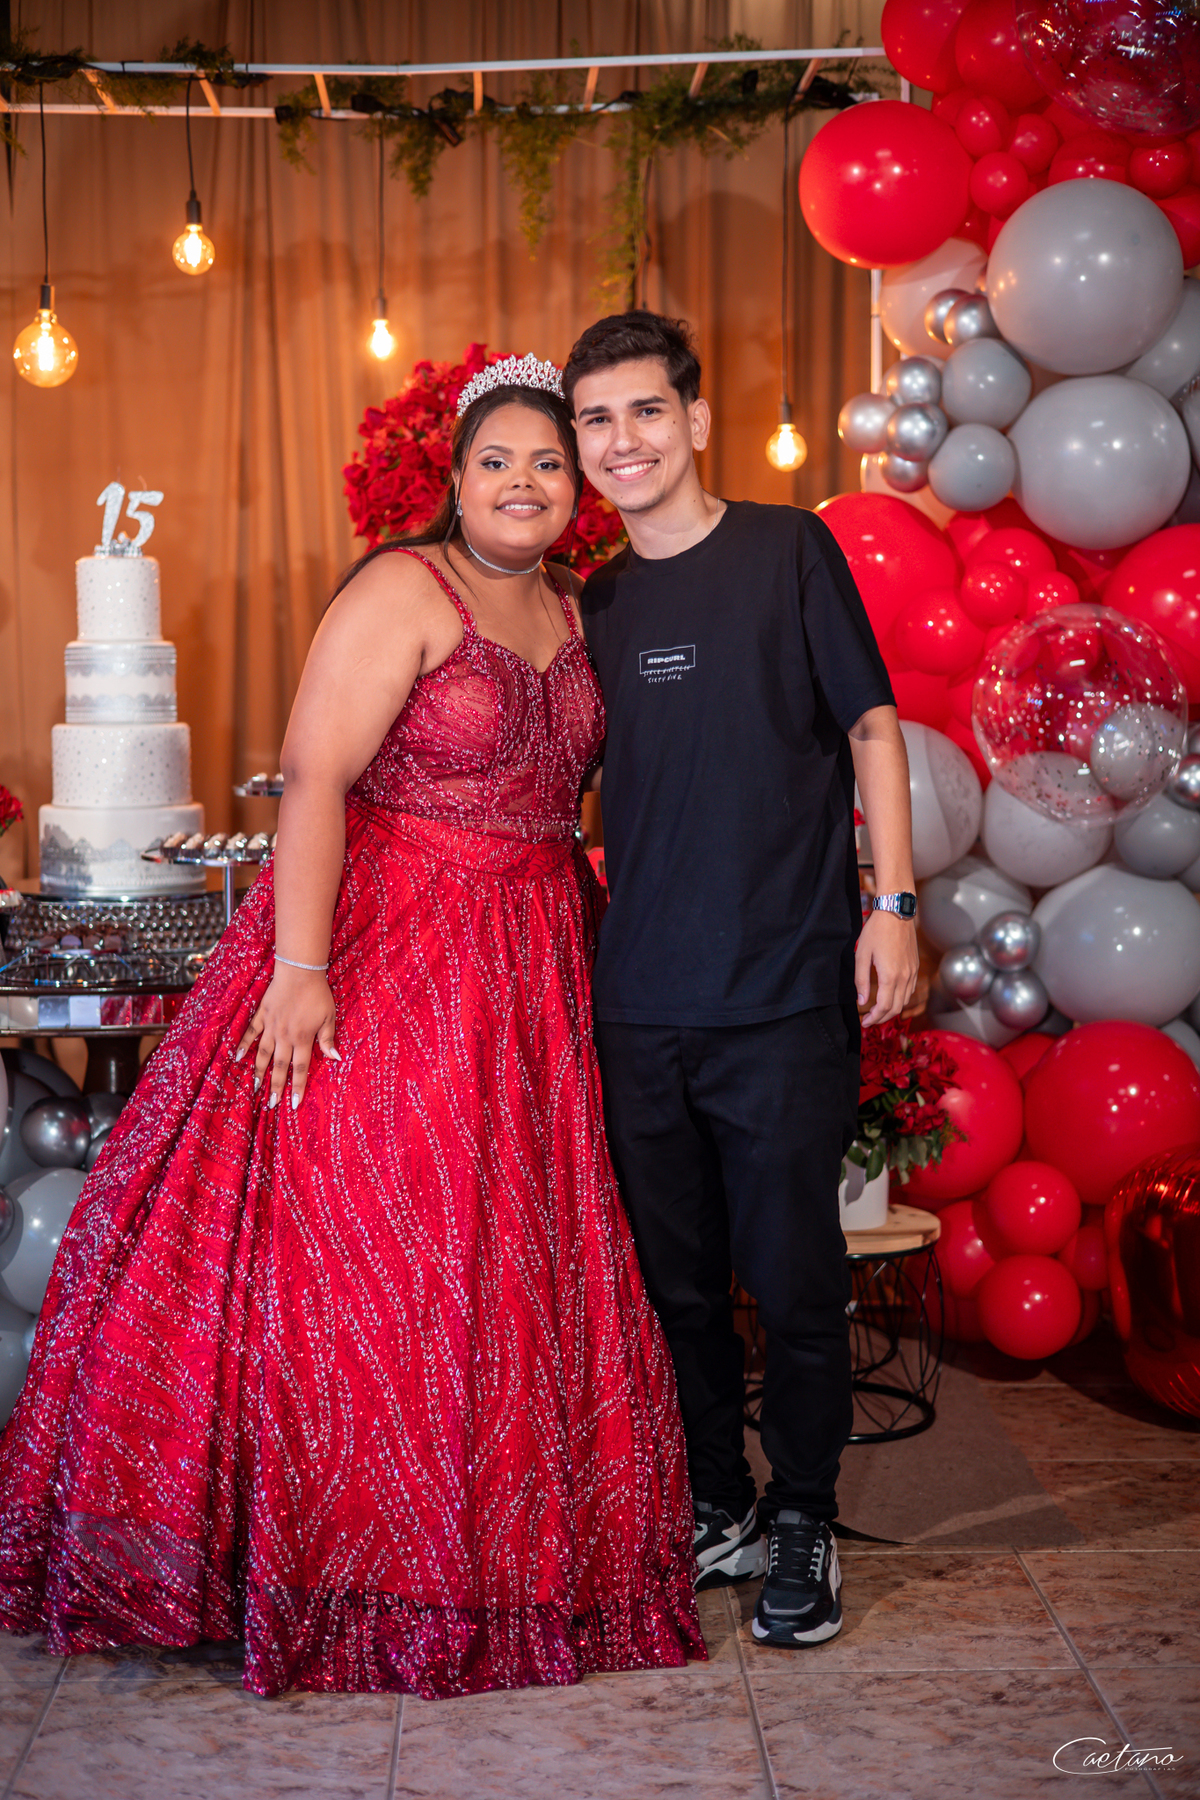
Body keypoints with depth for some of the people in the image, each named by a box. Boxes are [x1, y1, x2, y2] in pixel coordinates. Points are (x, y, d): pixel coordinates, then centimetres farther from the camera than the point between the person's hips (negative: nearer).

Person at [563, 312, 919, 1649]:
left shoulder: (788, 549, 0)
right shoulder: (595, 604, 12)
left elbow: (871, 725, 0)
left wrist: (891, 900, -6)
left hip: (786, 989, -4)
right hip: (638, 999, 4)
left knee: (793, 1276, 0)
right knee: (676, 1275, 11)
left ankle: (802, 1525, 17)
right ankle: (713, 1508, 28)